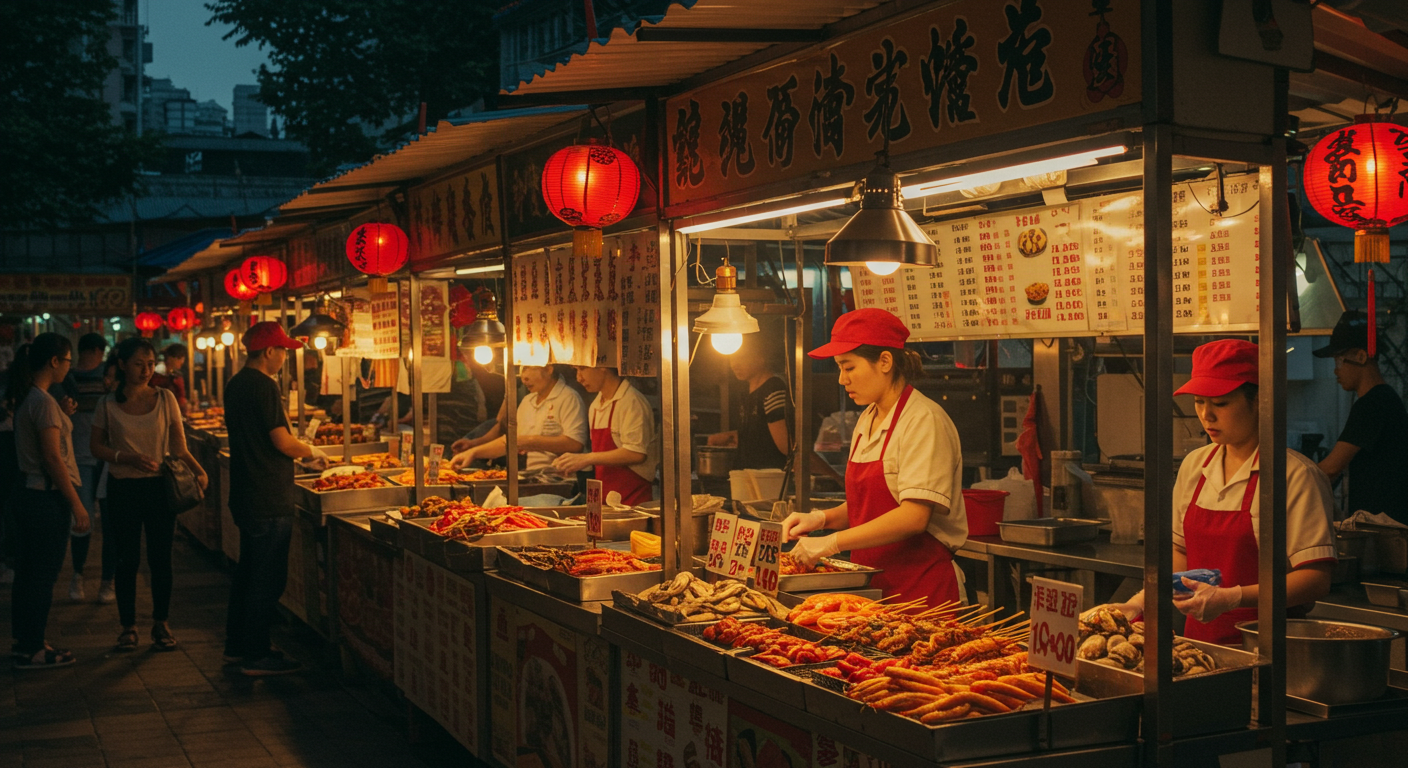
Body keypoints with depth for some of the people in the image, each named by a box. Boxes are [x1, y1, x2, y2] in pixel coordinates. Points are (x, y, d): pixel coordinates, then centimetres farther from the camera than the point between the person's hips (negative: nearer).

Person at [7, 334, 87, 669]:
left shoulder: (25, 398, 11)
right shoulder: (44, 402, -17)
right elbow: (53, 458, -20)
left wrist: (63, 416, 13)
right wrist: (76, 504, -17)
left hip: (29, 494, 10)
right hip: (48, 498, -10)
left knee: (28, 572, 16)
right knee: (43, 576, -1)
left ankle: (24, 641, 26)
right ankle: (32, 650, 6)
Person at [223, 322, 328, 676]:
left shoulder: (236, 384, 13)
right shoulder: (263, 386, -17)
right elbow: (283, 443, -19)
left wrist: (298, 450, 20)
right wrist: (313, 451, -1)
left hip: (245, 496, 10)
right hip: (269, 499, -10)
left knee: (248, 571, 18)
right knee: (268, 578, -3)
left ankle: (237, 645, 26)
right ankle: (256, 656, 2)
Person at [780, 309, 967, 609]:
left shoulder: (925, 421, -13)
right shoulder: (867, 421, 13)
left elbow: (914, 516, -22)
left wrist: (831, 543, -21)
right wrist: (821, 518, 3)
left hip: (918, 588, -7)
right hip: (872, 584, 7)